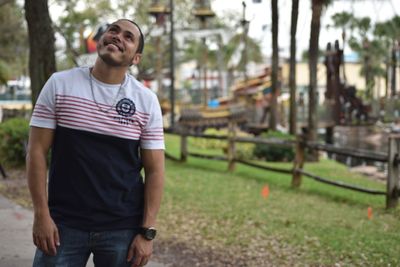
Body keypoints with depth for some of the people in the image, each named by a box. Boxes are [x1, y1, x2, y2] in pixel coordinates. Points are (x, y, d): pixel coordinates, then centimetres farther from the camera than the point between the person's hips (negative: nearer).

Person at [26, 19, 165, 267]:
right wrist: (41, 214, -7)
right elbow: (37, 151, -1)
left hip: (122, 229, 1)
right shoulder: (59, 84, 0)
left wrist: (147, 232, -6)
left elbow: (155, 170, 1)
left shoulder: (146, 100, 1)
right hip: (64, 224, 0)